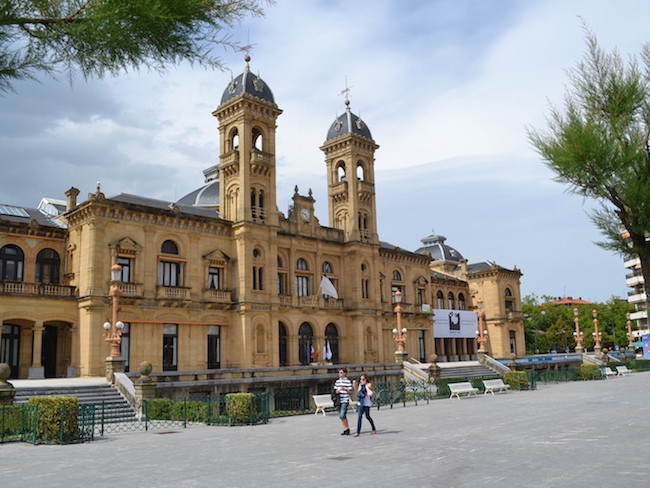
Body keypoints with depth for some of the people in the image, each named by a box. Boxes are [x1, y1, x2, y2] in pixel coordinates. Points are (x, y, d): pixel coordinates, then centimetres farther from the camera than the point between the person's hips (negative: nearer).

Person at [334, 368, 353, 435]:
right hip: (339, 401, 6)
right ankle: (345, 429, 19)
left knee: (342, 415, -13)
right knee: (341, 416, 8)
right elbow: (335, 390, 17)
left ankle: (347, 428, 3)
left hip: (345, 401, -6)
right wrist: (337, 391, -6)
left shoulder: (348, 381, -4)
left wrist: (345, 389, -20)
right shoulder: (337, 381, 13)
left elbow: (350, 391, -4)